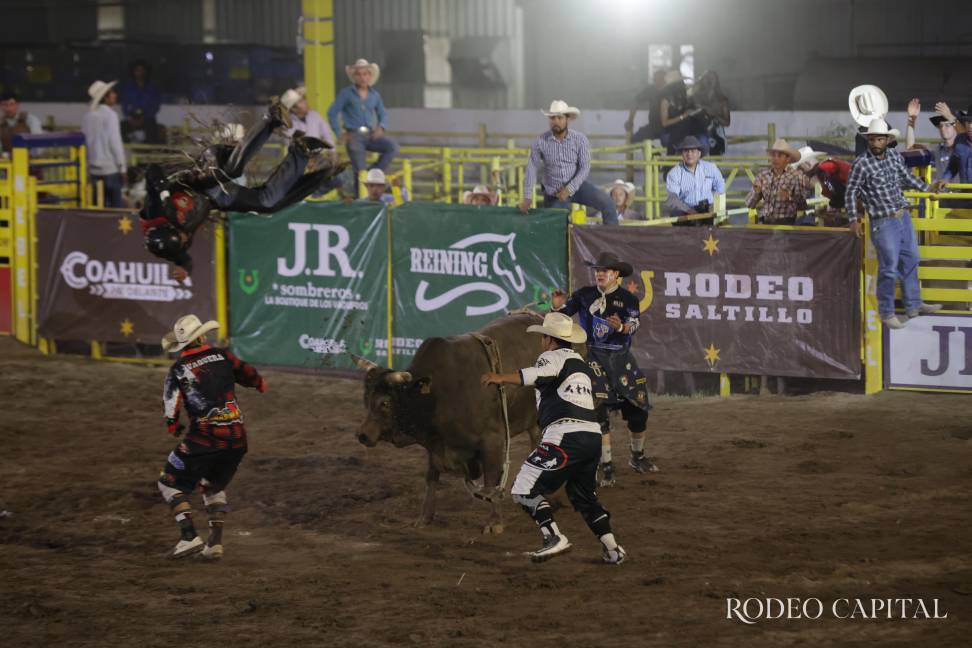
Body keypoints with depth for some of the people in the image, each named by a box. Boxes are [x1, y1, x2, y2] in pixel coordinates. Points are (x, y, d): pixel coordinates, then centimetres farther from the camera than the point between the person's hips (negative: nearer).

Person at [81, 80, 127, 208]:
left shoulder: (87, 116, 8)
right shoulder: (110, 115, -11)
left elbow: (84, 142, 10)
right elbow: (115, 142, -14)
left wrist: (87, 167, 17)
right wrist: (122, 167, -9)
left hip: (94, 170, 6)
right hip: (111, 168, -6)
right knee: (117, 205, -1)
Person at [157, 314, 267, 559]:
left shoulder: (178, 370, -2)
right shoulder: (222, 356, 6)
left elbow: (171, 407, -7)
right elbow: (252, 377, 17)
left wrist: (174, 426, 14)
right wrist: (260, 383, 40)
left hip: (204, 438, -4)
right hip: (237, 437, 4)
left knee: (171, 482, 11)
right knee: (215, 487, 26)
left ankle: (190, 536, -4)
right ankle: (215, 542, 14)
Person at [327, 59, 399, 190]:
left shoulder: (375, 95, 12)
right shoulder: (346, 93, 2)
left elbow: (383, 115, 18)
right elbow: (332, 113, 2)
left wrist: (381, 128, -3)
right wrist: (340, 133, -5)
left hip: (371, 135, 3)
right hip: (354, 135, -3)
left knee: (392, 147, -19)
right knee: (359, 171, -6)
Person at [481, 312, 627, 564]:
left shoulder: (553, 357, 0)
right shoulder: (581, 363, 26)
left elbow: (541, 374, -22)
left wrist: (503, 378, -31)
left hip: (566, 435, -8)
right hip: (593, 435, 8)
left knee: (524, 489, -4)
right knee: (584, 496, 24)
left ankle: (554, 538, -17)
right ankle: (611, 548, 13)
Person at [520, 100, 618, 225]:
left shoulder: (580, 139, -10)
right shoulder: (541, 142, -10)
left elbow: (585, 168, -12)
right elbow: (531, 170, -6)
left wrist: (569, 189, -23)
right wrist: (527, 198, -9)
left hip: (577, 185, 0)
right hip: (554, 193, 0)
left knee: (607, 204, -19)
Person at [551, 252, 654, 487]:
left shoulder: (628, 299, -2)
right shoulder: (585, 295, 1)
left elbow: (634, 325, -17)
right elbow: (563, 313, 0)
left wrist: (621, 327, -39)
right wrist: (557, 306, -22)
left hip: (621, 359, 1)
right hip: (594, 357, -1)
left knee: (638, 409, 5)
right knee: (600, 411, -7)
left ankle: (637, 457, 28)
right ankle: (607, 467, 0)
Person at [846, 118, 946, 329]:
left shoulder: (894, 156, 1)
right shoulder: (862, 164, -16)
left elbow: (906, 177, 17)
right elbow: (851, 192, -10)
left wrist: (928, 188, 17)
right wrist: (853, 220, -12)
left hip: (903, 217, 7)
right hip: (883, 223, -7)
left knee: (910, 261, 16)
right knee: (889, 268, -3)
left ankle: (913, 305, 30)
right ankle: (886, 313, 10)